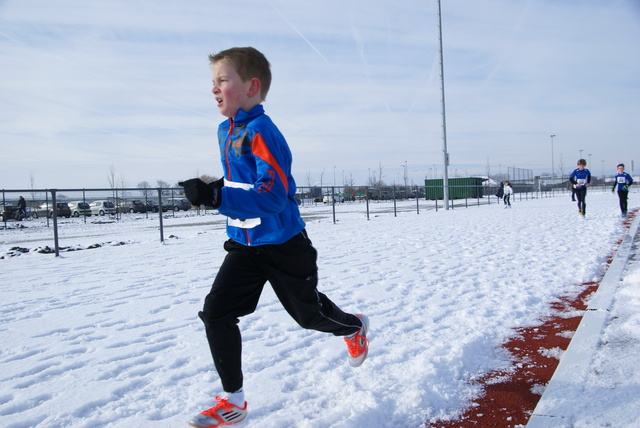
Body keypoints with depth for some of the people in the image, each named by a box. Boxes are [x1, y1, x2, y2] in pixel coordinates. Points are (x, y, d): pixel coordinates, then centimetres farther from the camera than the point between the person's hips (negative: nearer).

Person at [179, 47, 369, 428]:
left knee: (308, 313, 13)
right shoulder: (226, 130, 5)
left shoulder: (261, 131, -23)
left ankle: (355, 328, 47)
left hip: (284, 245, -7)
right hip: (245, 245, 8)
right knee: (215, 313, -3)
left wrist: (216, 198, -38)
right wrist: (212, 190, 4)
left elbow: (272, 196, -32)